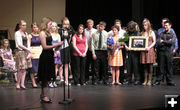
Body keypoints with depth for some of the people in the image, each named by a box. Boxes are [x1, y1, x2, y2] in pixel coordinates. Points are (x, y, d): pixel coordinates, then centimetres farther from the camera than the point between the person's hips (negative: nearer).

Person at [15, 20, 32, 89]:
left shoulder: (26, 33, 16)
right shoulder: (17, 33, -4)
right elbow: (19, 44, -11)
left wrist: (29, 52, 3)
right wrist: (27, 49, -16)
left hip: (26, 52, 6)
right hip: (20, 52, -6)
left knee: (25, 69, 3)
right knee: (21, 69, -9)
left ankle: (22, 84, 6)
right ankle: (18, 83, 3)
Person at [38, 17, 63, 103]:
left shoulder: (48, 33, 14)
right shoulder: (42, 33, -11)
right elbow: (45, 46, -16)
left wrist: (57, 45, 7)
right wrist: (55, 45, -16)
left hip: (49, 56, 9)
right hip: (45, 56, -9)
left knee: (47, 76, 13)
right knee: (45, 76, -3)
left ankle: (42, 94, 23)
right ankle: (44, 96, 4)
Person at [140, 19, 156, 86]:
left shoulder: (151, 32, 4)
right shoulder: (142, 33, 15)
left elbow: (154, 42, 0)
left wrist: (149, 47, -14)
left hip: (150, 50, -3)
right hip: (143, 50, 3)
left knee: (150, 65, -3)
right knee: (145, 66, 3)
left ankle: (150, 80, 3)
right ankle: (145, 80, 10)